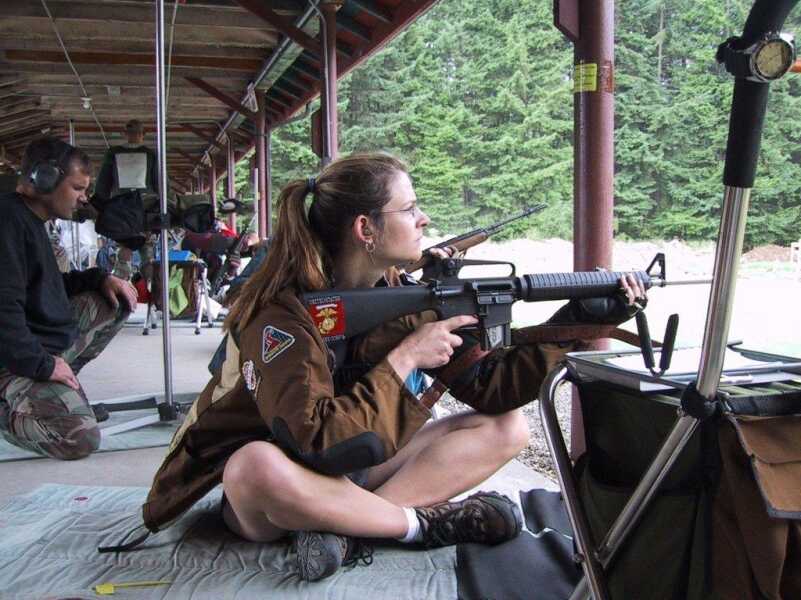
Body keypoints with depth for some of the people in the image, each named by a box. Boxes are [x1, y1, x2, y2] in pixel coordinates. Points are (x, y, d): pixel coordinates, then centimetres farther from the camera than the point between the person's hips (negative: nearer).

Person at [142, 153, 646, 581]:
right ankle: (425, 523, -19)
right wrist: (402, 359, -28)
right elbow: (317, 442, -34)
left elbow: (488, 385, -8)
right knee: (258, 466, -42)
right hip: (255, 494, -6)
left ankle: (345, 526, -18)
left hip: (352, 472, 6)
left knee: (506, 425, -5)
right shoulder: (283, 311, -24)